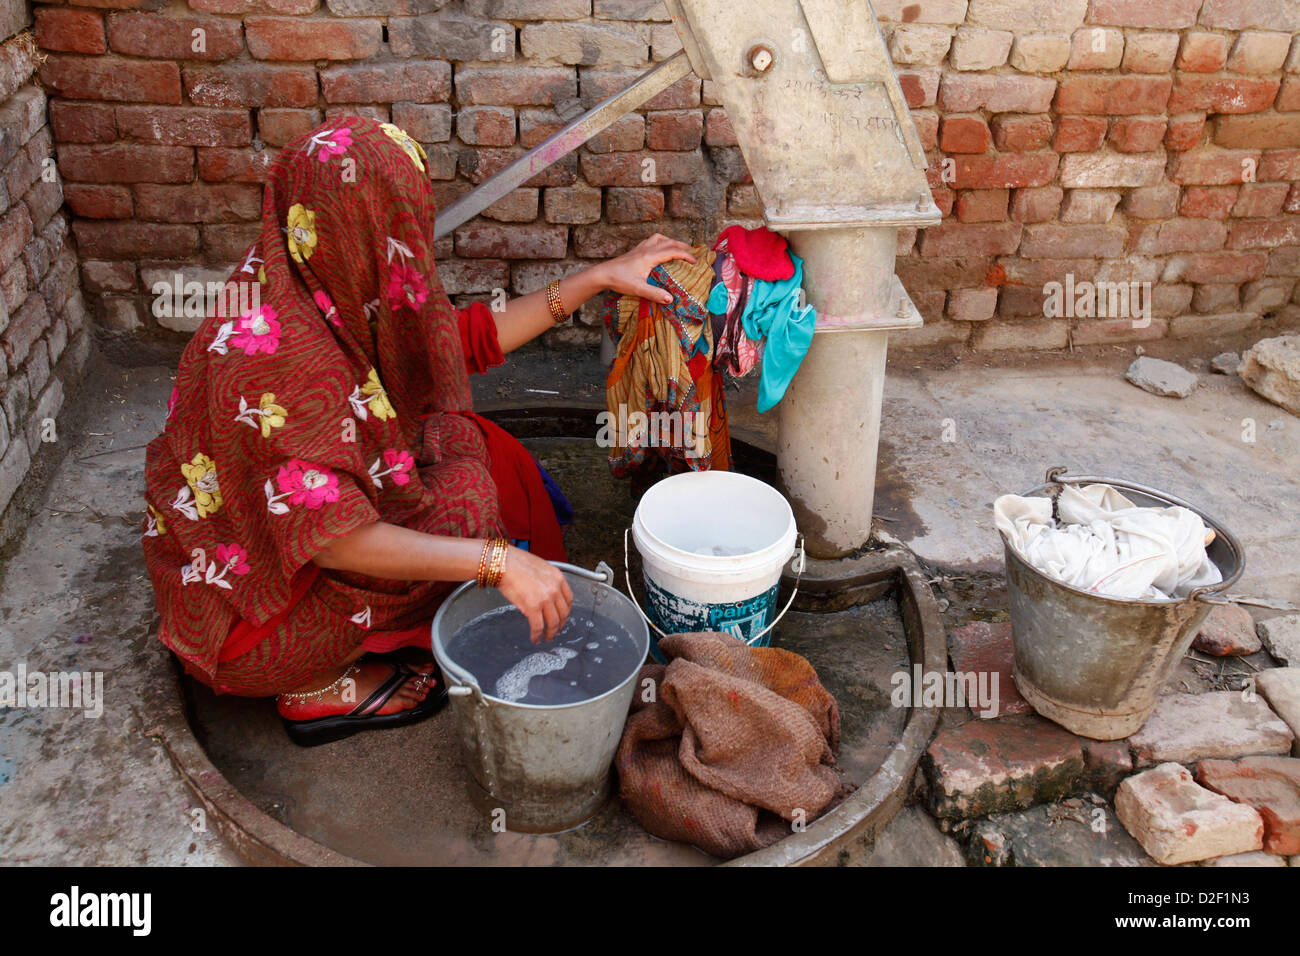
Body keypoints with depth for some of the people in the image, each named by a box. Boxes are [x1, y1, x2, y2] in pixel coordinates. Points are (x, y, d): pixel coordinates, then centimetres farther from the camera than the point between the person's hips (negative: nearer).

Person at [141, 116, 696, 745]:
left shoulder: (337, 291, -7)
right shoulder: (268, 350, -33)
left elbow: (467, 338, 4)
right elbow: (332, 537, -32)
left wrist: (600, 278, 4)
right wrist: (497, 560, -34)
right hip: (242, 616, -8)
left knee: (470, 447, 2)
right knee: (465, 493, -15)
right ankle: (321, 686, -2)